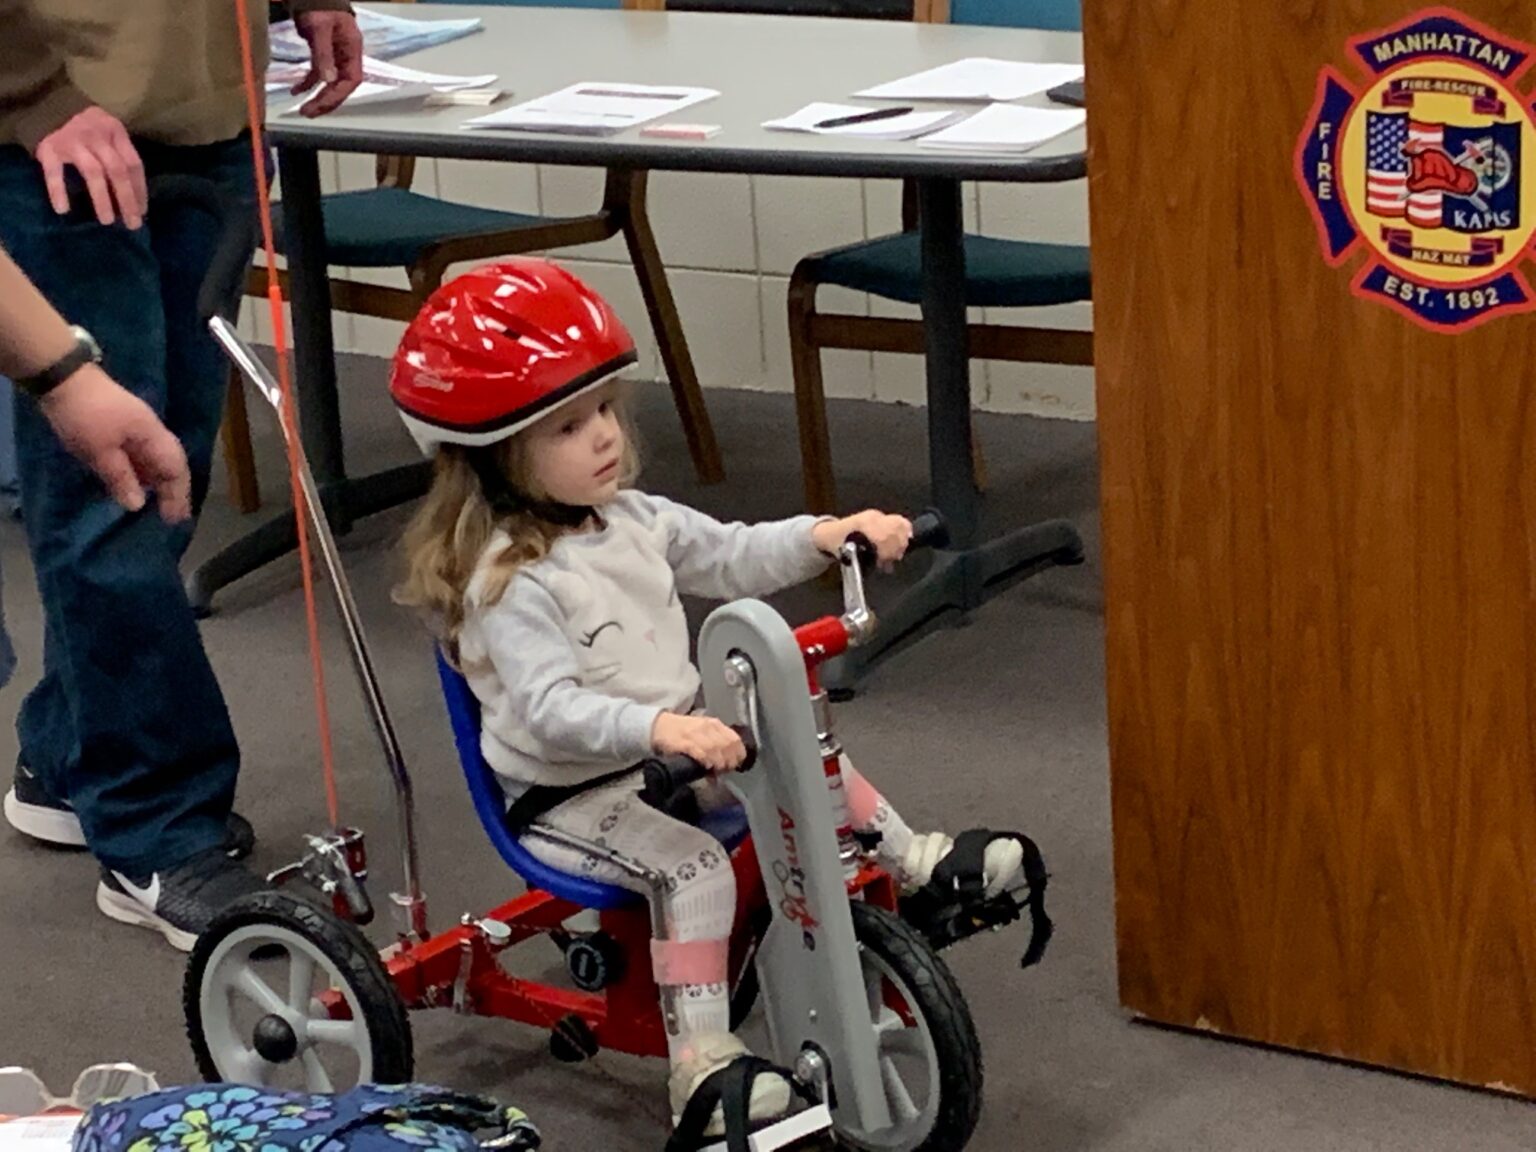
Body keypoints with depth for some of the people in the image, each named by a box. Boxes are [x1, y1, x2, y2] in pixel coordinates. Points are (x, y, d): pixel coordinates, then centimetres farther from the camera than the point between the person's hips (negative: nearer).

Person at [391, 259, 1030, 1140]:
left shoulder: (633, 520, 2)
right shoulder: (510, 580, -24)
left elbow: (731, 558, 9)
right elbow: (548, 708, -34)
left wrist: (826, 536, -8)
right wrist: (658, 727, -48)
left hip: (670, 752, 9)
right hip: (569, 793, -9)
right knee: (694, 867, -29)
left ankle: (914, 861, 23)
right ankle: (701, 1063, -30)